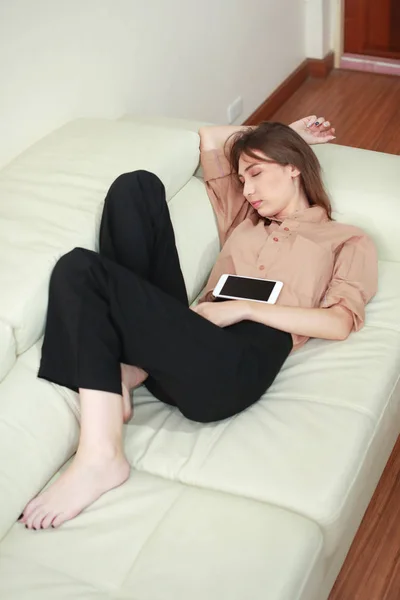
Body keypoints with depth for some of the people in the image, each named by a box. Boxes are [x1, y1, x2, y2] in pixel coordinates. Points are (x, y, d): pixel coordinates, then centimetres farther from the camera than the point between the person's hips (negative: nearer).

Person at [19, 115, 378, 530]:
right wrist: (280, 135, 40)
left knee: (81, 270, -20)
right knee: (136, 186, -3)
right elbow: (209, 138, 40)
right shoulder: (245, 220, 34)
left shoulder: (348, 241, 19)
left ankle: (101, 458, -21)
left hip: (239, 362, -6)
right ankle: (125, 364, -15)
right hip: (184, 342, 6)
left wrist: (242, 307, -6)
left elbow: (339, 323, 1)